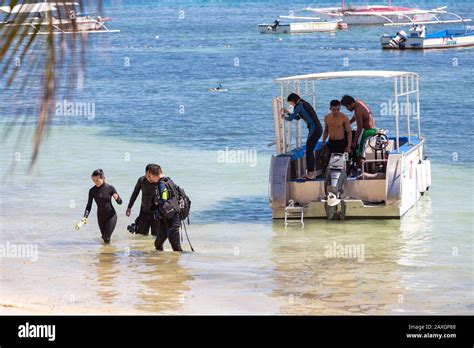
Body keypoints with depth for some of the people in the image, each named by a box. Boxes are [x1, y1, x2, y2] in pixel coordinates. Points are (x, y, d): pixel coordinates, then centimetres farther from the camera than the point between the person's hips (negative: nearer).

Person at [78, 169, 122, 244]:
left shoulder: (110, 188, -13)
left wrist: (116, 198, -28)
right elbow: (89, 206, -4)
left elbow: (120, 202, -4)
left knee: (106, 238, -9)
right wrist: (84, 218, -17)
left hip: (111, 216, -3)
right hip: (101, 217, 3)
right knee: (104, 238, 10)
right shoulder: (92, 191, -8)